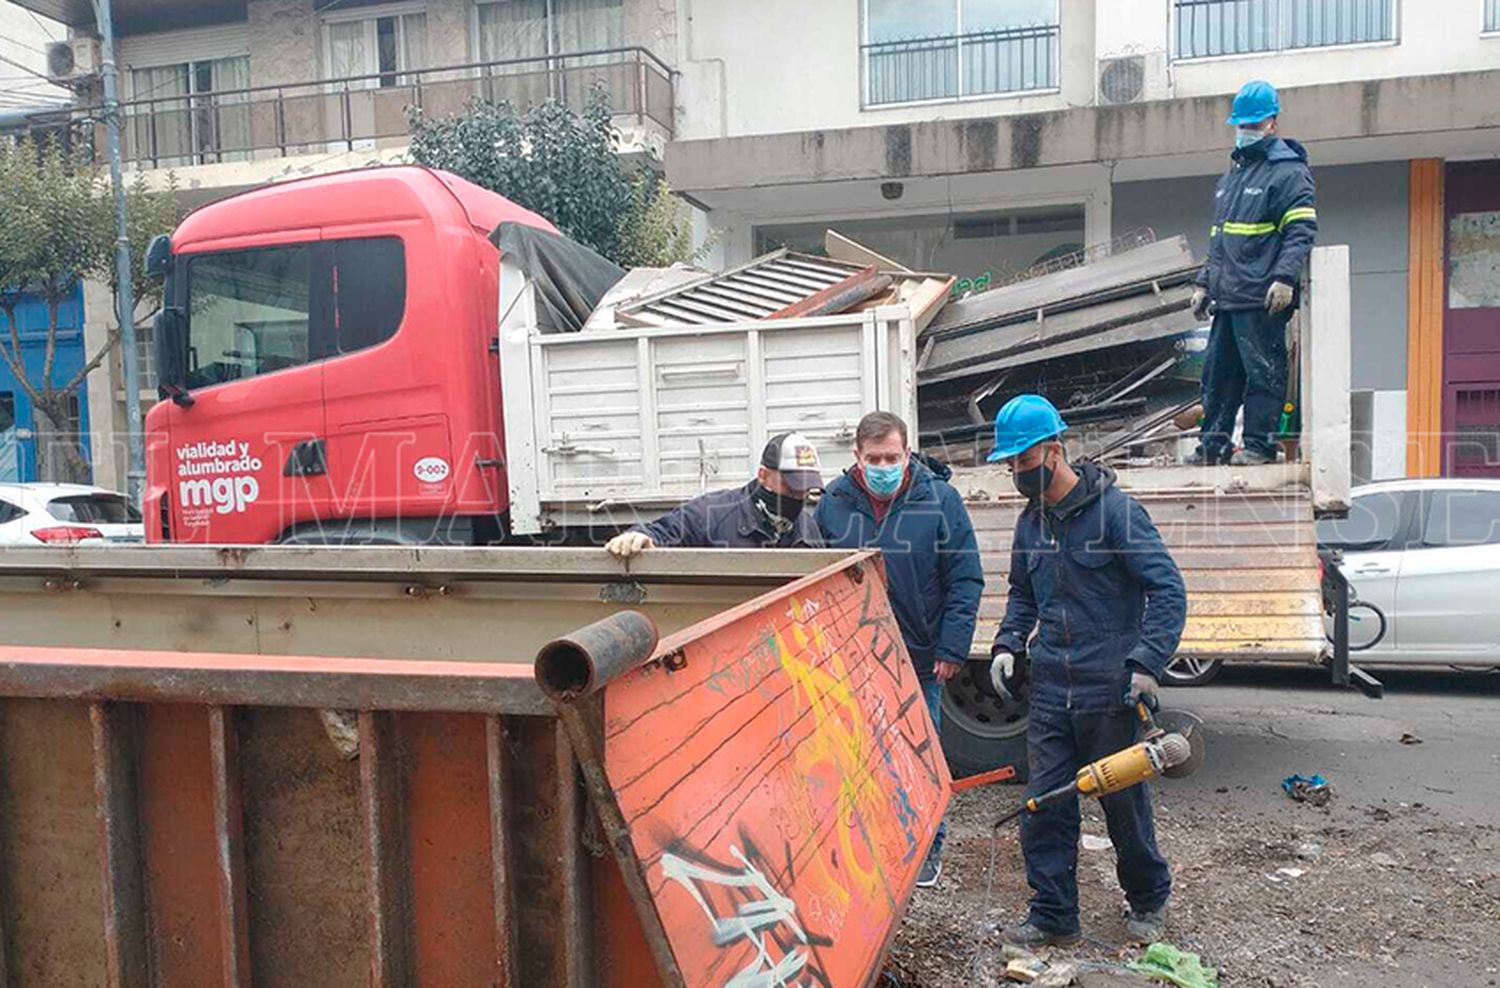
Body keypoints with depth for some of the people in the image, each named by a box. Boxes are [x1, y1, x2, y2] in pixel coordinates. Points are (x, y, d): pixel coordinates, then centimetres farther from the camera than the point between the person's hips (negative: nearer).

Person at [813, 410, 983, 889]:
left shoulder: (939, 500, -8)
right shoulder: (834, 502, -2)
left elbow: (965, 581, -6)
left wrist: (952, 649, -10)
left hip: (919, 657, -2)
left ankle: (926, 845, 28)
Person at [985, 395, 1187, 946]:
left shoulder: (1115, 510, -11)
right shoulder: (1030, 522, 10)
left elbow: (1167, 589, -12)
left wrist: (1147, 661, -21)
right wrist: (1007, 644, 7)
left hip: (1109, 691, -5)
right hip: (1049, 690, 5)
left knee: (1123, 802, 10)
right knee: (1044, 807, 4)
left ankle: (1147, 901, 33)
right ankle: (1052, 916, 17)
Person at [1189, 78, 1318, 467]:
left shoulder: (1288, 171, -2)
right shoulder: (1231, 175, 23)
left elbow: (1302, 230, -12)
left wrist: (1285, 278, -23)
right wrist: (1204, 283, 21)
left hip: (1262, 299, -8)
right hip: (1226, 298, 8)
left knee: (1263, 372, -4)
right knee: (1218, 370, 9)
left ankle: (1260, 445, 1)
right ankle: (1213, 443, 16)